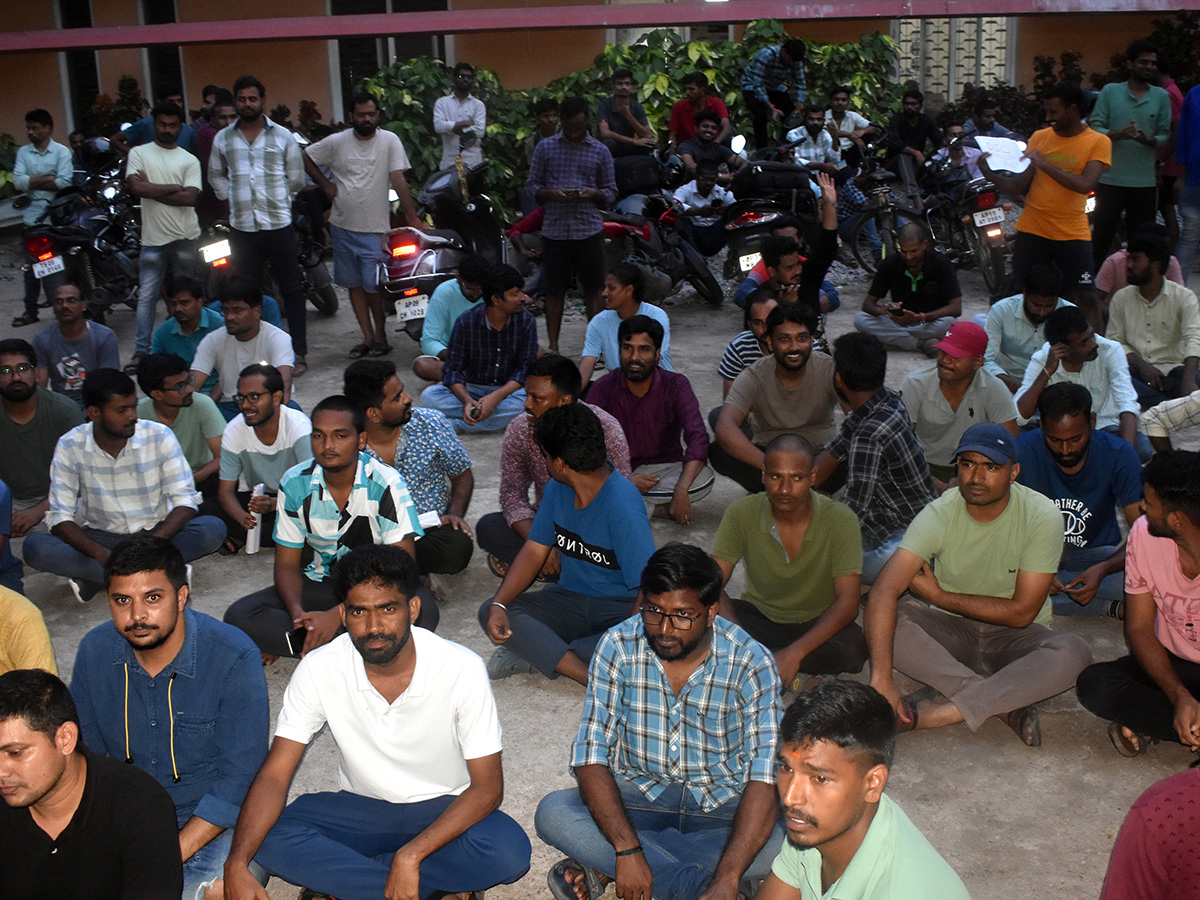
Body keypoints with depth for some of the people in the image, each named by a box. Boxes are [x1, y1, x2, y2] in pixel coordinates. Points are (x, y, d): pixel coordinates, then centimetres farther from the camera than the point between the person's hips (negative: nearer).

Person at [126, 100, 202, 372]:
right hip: (153, 238, -1)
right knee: (147, 296, -1)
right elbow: (136, 187, -10)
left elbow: (190, 197, -8)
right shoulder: (139, 153, 7)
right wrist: (173, 188, -6)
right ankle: (141, 351, 1)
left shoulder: (190, 160, 7)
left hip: (185, 237, 1)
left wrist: (152, 189, -8)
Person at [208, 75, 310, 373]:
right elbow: (215, 175, 22)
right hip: (242, 226, 2)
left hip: (279, 225, -2)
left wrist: (278, 197, 5)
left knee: (292, 291, 2)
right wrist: (233, 197, 9)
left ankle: (298, 353, 8)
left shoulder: (282, 136, 3)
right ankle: (250, 356, 14)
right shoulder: (223, 139, 9)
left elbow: (296, 178, 10)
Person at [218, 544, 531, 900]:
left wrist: (411, 855, -30)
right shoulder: (319, 670, -15)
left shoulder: (462, 668, -20)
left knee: (509, 852, -33)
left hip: (444, 811, -1)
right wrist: (237, 864, -32)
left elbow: (487, 785, -18)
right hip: (361, 809, 2)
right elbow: (275, 775, -14)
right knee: (271, 839, -27)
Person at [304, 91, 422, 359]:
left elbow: (398, 180, -10)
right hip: (343, 226, 3)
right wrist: (325, 184, 6)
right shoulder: (337, 142, 2)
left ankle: (380, 334, 11)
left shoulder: (389, 141, -4)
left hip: (375, 228, -3)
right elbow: (305, 157, 15)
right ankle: (368, 336, 16)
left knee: (373, 284, -6)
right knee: (354, 283, 7)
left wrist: (412, 217, -16)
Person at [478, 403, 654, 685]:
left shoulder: (623, 508, -22)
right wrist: (499, 604, -11)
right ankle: (596, 677, -31)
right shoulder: (557, 489, 2)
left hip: (621, 609, -7)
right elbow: (534, 551, 5)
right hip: (570, 598, 7)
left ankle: (537, 654, -31)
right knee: (490, 613, -17)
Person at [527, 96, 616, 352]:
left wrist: (594, 194, -11)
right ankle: (552, 344, 12)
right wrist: (552, 194, -12)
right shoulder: (545, 148, 7)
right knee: (554, 290, 4)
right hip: (554, 229, 0)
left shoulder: (600, 151, 8)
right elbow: (533, 185, 8)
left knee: (593, 289, 2)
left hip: (589, 229, 0)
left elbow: (611, 192, 10)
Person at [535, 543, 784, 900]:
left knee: (778, 843, -32)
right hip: (638, 793, 1)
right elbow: (591, 755, -17)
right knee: (553, 813, -26)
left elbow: (765, 778, -26)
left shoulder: (751, 663, -18)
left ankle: (602, 866, -21)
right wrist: (627, 850, -32)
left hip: (721, 805, 0)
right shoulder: (618, 647, -14)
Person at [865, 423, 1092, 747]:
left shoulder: (1043, 517, -17)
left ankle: (933, 714, -33)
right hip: (951, 629, 1)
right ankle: (1007, 704, -27)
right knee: (879, 621, -28)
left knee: (1072, 652, -34)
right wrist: (881, 680, -42)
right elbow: (884, 590, -29)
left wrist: (939, 595, -14)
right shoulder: (940, 514, -16)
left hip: (1014, 635, -1)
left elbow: (1021, 612, -16)